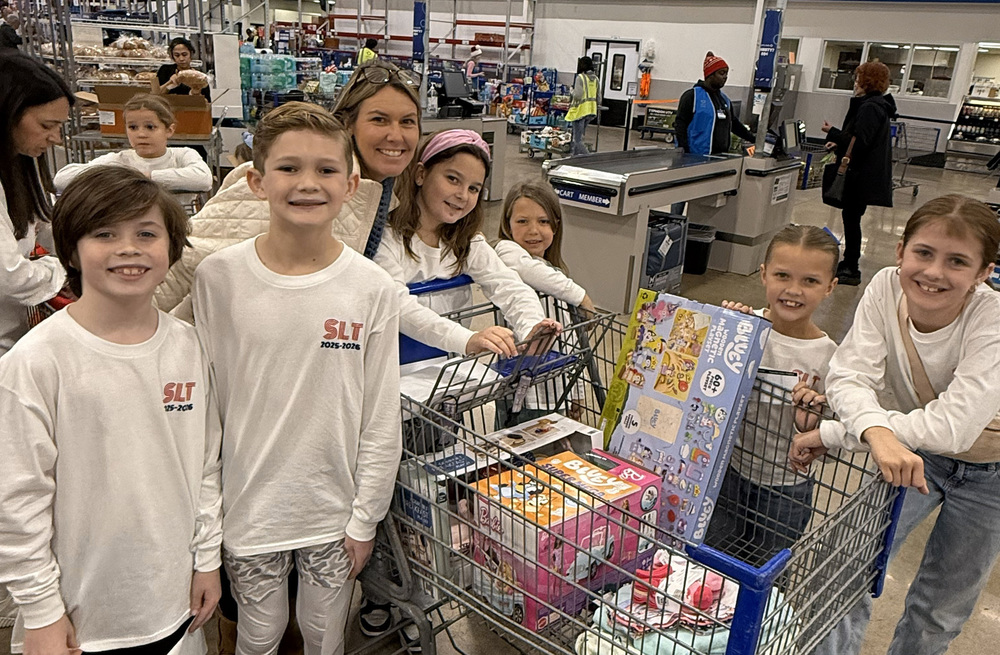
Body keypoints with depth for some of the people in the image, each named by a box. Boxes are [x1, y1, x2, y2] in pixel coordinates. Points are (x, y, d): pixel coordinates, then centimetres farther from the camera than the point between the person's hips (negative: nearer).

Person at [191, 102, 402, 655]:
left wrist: (364, 519, -1)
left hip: (334, 511, 0)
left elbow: (382, 418, -5)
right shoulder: (217, 277, -11)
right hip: (247, 506, 0)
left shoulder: (372, 288, -12)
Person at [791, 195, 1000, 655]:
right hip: (914, 451, 2)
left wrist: (832, 434, -41)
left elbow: (953, 426, -41)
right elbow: (848, 377, -28)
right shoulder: (886, 288, -23)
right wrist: (878, 434, -50)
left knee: (942, 605, 11)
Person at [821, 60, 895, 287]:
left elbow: (859, 142, -22)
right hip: (866, 172, 10)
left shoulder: (869, 107, -16)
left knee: (851, 217, -6)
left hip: (861, 174, -10)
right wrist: (839, 142, 11)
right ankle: (849, 265, 23)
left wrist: (832, 133, -12)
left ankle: (851, 270, -1)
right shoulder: (879, 105, 17)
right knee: (851, 216, 15)